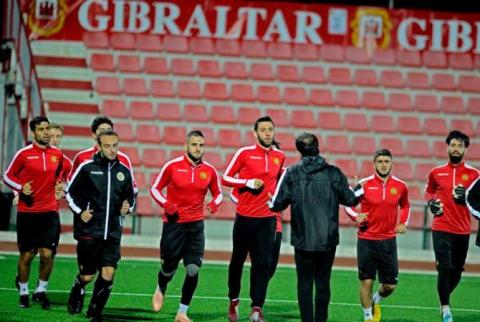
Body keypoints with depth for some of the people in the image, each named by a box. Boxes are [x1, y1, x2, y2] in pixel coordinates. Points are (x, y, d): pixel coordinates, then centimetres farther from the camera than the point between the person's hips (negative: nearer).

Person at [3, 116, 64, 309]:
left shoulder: (57, 154, 5)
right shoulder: (24, 154, -5)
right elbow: (7, 176, 3)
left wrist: (58, 187, 11)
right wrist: (21, 188, -12)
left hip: (50, 212, 2)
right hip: (27, 212, -2)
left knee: (47, 254, -7)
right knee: (27, 255, 4)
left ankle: (41, 290, 14)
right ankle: (23, 291, 25)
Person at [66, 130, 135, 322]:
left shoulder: (124, 172, 7)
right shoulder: (87, 168, -4)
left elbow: (130, 196, 21)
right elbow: (70, 192, 4)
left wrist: (128, 207, 1)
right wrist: (80, 211, -9)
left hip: (113, 234, 3)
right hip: (89, 231, -3)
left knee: (108, 274, -8)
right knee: (87, 276, 2)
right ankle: (77, 292, 37)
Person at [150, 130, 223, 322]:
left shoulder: (209, 170, 2)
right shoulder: (173, 166, -5)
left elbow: (218, 193, 15)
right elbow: (155, 188, 3)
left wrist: (214, 203, -7)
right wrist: (165, 204, -15)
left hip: (196, 225, 2)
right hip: (173, 223, -2)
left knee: (193, 269, -10)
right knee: (169, 267, 7)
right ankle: (160, 290, 44)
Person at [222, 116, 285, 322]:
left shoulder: (279, 156, 7)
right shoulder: (245, 153, -5)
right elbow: (226, 177, -2)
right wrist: (248, 183, -15)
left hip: (268, 218, 2)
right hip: (245, 217, -2)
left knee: (263, 264, -7)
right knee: (238, 260, 11)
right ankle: (233, 300, 30)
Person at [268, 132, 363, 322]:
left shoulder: (292, 173, -5)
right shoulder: (333, 173, -3)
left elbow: (278, 204, -6)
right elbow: (350, 199, 4)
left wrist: (270, 203, 17)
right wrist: (359, 190, 25)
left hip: (303, 240, -1)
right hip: (328, 240, 1)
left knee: (304, 283, 5)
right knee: (323, 283, 9)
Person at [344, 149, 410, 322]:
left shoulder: (400, 186, 3)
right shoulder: (364, 184, -6)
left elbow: (405, 205, 23)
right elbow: (348, 203, 5)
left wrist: (403, 223, 7)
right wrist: (355, 216, -13)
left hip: (388, 241, 3)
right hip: (367, 241, -2)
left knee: (390, 285, 4)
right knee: (366, 281, -1)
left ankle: (376, 301, 36)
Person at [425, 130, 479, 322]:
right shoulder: (436, 172, 4)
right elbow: (429, 191, 22)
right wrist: (431, 202, 1)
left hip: (462, 231, 1)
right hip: (441, 229, -1)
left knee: (457, 272, 10)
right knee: (445, 268, -13)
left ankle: (444, 299, 36)